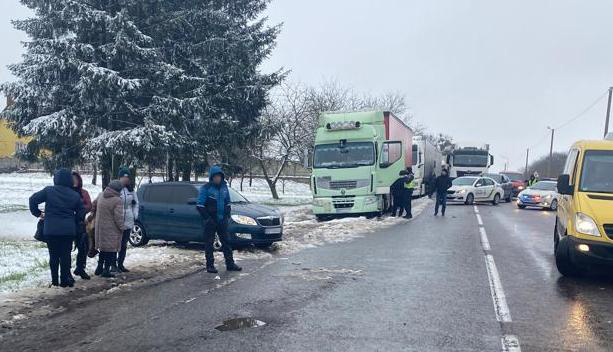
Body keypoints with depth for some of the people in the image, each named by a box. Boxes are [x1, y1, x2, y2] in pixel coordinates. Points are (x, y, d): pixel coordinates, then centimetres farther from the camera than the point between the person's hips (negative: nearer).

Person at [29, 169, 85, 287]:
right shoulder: (75, 195, 2)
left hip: (51, 229, -1)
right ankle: (65, 280, 9)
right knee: (65, 255, 7)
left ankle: (54, 280, 14)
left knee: (53, 255, 9)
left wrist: (38, 213, 9)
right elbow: (81, 213, 5)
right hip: (69, 230, 1)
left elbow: (33, 199, -3)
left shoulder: (49, 191, -4)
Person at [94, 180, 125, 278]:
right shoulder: (117, 200, -19)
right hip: (112, 230, -7)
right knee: (111, 250, 2)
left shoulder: (100, 196, 4)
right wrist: (122, 228, -6)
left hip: (100, 228, 7)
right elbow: (118, 217, -20)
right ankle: (106, 270, 3)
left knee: (103, 248, 21)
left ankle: (99, 268, 27)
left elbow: (94, 205, 21)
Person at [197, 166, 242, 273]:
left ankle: (230, 264, 15)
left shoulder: (224, 187, 8)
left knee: (226, 241, 9)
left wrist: (227, 215, 8)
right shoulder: (206, 188, -9)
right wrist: (207, 218, -15)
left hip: (222, 220, 5)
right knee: (209, 243, 2)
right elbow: (200, 205, -10)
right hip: (210, 221, -5)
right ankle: (210, 265, 10)